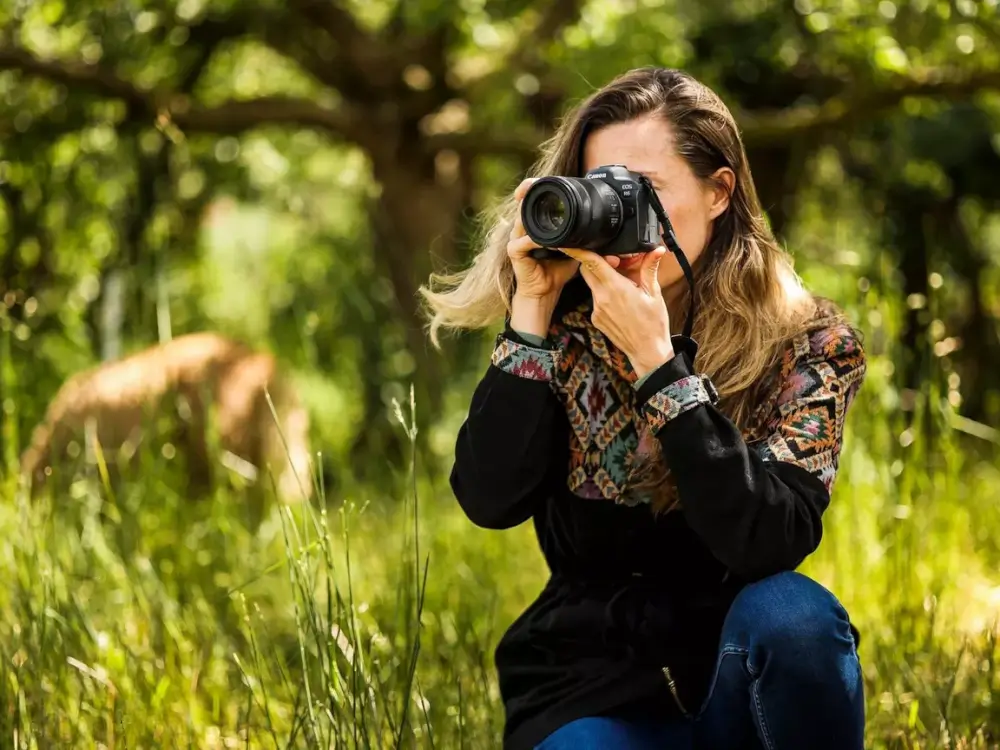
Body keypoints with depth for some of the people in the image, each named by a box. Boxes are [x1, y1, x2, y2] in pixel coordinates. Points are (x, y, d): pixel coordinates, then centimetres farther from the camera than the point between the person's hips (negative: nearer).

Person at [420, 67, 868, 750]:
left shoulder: (807, 341, -8)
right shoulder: (567, 327, -3)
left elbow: (767, 544, -22)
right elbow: (490, 501, -13)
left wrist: (655, 359, -26)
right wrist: (531, 309, -17)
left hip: (742, 669, 1)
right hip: (594, 687, 0)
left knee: (790, 613, -31)